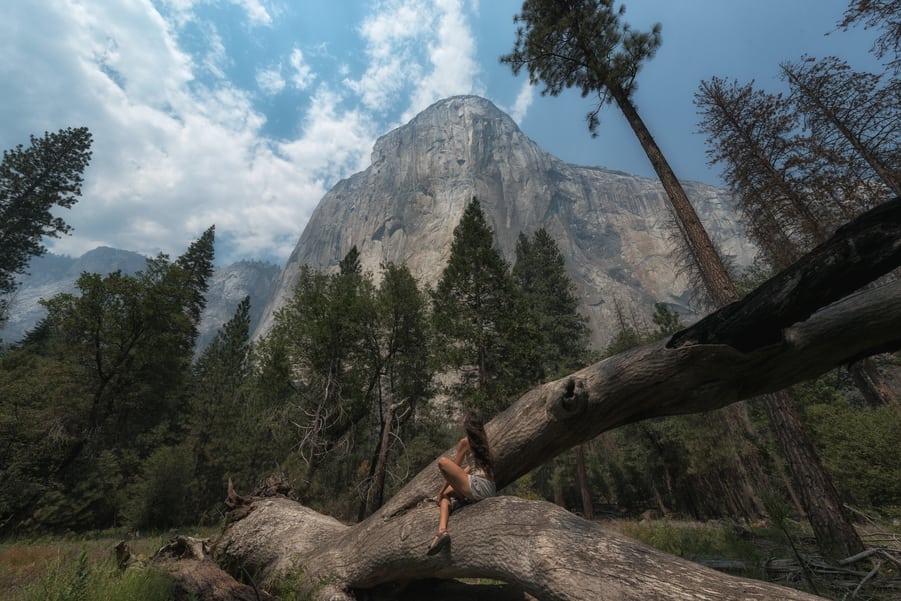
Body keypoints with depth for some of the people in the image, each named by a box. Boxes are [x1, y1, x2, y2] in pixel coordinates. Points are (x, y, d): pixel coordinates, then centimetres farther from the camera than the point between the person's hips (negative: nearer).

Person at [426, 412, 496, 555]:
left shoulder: (465, 442, -4)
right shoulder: (483, 442, 19)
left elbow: (454, 469, -1)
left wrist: (440, 492, 10)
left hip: (477, 487, -10)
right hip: (490, 490, 10)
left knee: (442, 461, -15)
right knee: (445, 494, 21)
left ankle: (461, 498, -5)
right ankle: (442, 531, 0)